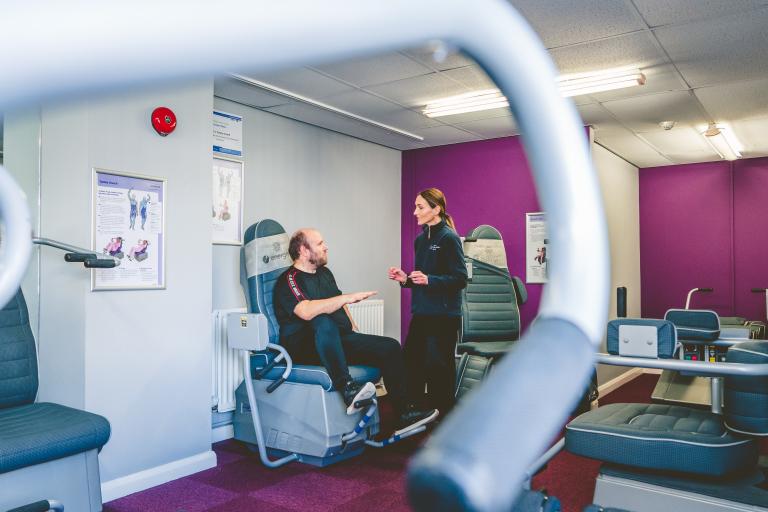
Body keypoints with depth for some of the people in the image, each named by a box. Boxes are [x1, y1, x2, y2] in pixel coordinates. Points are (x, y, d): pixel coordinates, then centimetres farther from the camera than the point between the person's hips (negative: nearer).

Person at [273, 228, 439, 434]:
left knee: (390, 347, -8)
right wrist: (347, 297, -26)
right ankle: (347, 388, -42)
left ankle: (403, 415, -6)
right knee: (323, 323, -40)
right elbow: (306, 311, -28)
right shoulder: (289, 280, -8)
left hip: (340, 341, 8)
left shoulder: (325, 273, 19)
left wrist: (355, 332, 15)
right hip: (304, 348, -8)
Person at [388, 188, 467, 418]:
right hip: (421, 313, 8)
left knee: (439, 369, 1)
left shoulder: (449, 238, -10)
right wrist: (405, 279, 4)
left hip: (443, 316, -8)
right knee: (411, 364, 10)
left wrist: (428, 280, -25)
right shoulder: (420, 240, 13)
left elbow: (460, 279, -15)